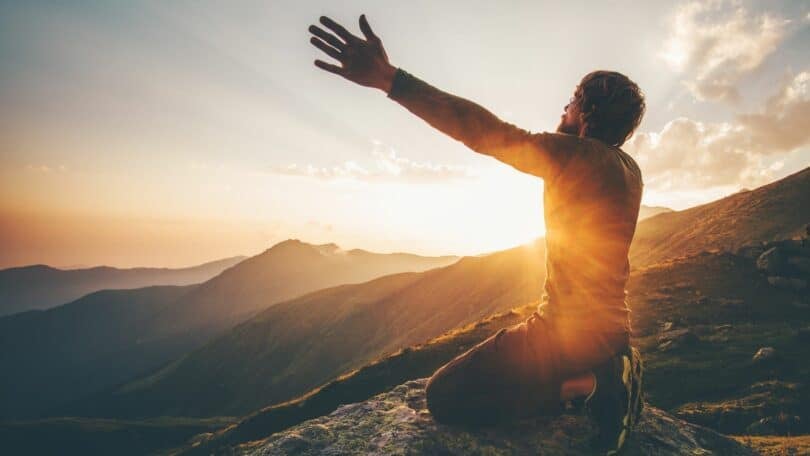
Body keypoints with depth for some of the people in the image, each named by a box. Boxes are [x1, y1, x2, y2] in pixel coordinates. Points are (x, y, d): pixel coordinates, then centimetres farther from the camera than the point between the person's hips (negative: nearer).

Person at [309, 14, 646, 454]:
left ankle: (590, 385, -10)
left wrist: (390, 79, -34)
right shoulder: (630, 168, 7)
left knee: (444, 396, -6)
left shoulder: (575, 152, -18)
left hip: (567, 331, -9)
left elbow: (488, 132, -29)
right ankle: (607, 375, 10)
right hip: (613, 331, 10)